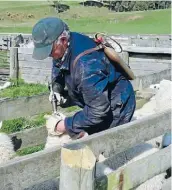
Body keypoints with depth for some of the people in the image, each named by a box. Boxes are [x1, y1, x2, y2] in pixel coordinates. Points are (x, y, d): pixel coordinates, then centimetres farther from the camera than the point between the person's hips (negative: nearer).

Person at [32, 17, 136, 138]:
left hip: (115, 109, -9)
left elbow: (98, 112, -35)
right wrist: (57, 88, 3)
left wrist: (66, 125, -25)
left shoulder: (86, 63, -38)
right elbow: (58, 66, 19)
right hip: (99, 103, 9)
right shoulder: (63, 48, -10)